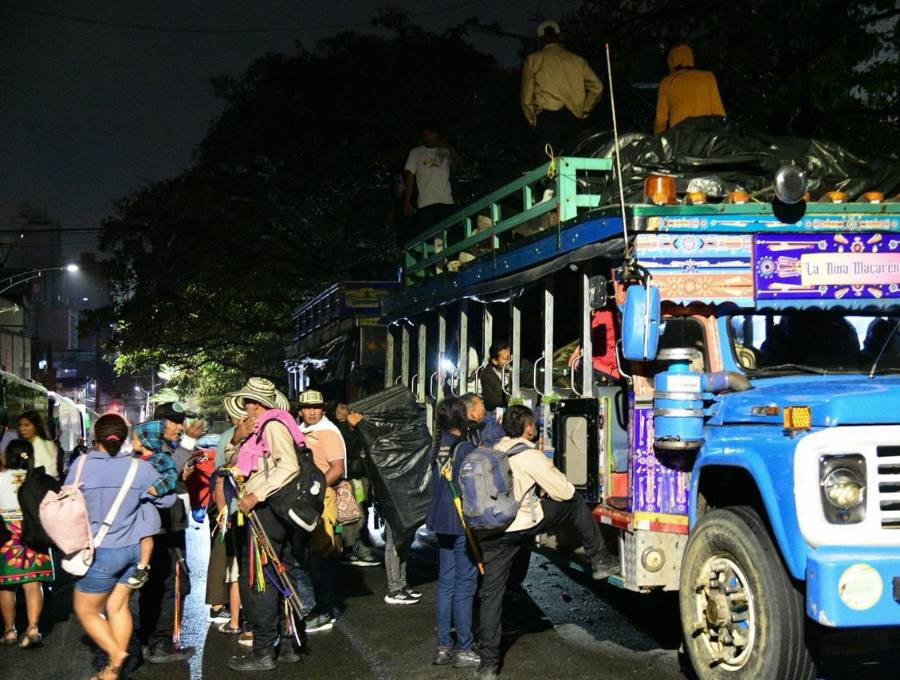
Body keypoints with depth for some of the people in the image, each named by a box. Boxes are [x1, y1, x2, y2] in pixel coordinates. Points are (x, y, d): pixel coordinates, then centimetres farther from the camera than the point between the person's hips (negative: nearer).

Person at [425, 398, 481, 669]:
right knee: (464, 585, 0)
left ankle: (443, 646, 18)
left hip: (442, 522, 7)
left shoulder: (439, 446, 5)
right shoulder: (465, 448, -15)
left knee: (446, 582, 13)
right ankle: (464, 650, 5)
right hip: (463, 524, -7)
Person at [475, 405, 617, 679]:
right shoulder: (530, 456, -8)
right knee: (575, 501, 16)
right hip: (525, 524, -5)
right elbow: (564, 491, -2)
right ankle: (598, 561, 22)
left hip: (491, 534, 5)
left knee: (491, 595, 9)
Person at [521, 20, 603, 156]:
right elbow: (597, 87, 12)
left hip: (548, 118, -3)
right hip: (575, 120, 4)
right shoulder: (578, 60, 17)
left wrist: (532, 120, 19)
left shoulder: (533, 60, 9)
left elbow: (527, 96, 6)